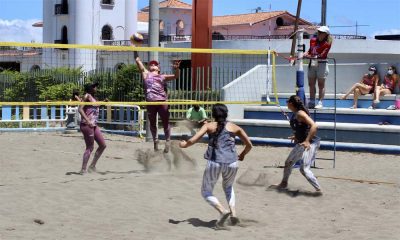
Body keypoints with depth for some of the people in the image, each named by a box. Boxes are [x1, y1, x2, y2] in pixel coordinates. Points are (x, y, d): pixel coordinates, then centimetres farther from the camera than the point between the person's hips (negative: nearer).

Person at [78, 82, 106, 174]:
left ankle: (92, 166, 17)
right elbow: (80, 109, -16)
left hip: (94, 125, 9)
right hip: (87, 125, -9)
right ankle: (83, 169, 1)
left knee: (103, 145, 10)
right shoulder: (87, 96, -8)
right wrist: (87, 121, -23)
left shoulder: (94, 97, 17)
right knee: (90, 148, -6)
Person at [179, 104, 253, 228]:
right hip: (231, 163, 3)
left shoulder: (209, 126, 9)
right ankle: (233, 212, 11)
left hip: (214, 163, -3)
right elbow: (249, 145, 21)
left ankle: (222, 211, -11)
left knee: (206, 192, 15)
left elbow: (192, 141, -1)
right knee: (228, 187, 32)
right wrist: (242, 155, 40)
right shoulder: (234, 127, 16)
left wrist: (183, 144, 21)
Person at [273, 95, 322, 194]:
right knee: (288, 163, 21)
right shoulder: (295, 114, 10)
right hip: (300, 144, 10)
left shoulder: (300, 114, -18)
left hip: (309, 144, -10)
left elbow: (314, 126, -28)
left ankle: (318, 189, -8)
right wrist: (296, 137, 34)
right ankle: (283, 184, 39)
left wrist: (307, 141, -34)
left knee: (304, 169, -16)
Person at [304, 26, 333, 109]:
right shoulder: (312, 40, 10)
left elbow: (322, 55, -18)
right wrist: (306, 53, 1)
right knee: (311, 84, 9)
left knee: (321, 85, -2)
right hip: (312, 64, 6)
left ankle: (320, 103, -1)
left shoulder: (327, 44, -9)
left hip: (321, 64, -6)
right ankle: (312, 102, 16)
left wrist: (311, 56, -27)